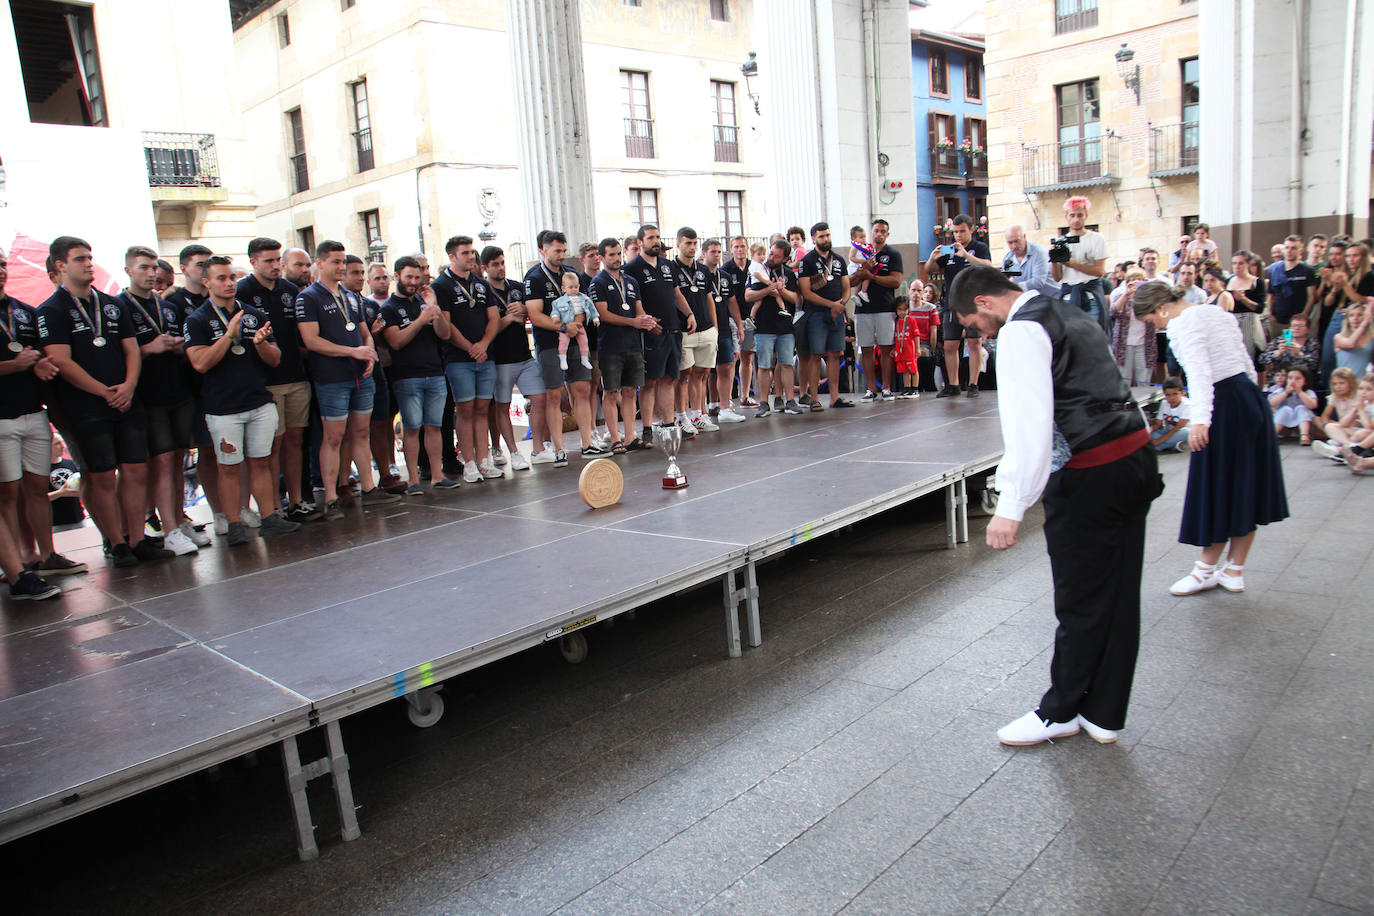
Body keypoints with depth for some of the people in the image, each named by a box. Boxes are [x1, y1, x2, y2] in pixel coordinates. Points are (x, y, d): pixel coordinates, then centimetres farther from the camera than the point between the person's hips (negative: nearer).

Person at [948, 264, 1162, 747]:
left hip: (1092, 476, -10)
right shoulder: (1070, 313, 18)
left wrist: (1011, 508, -23)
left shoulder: (1021, 331, -11)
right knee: (1120, 596, 14)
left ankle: (1060, 712, 23)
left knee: (1080, 603, 6)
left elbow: (1029, 422, -22)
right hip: (1137, 456, 10)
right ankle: (1103, 715, 28)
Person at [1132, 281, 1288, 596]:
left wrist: (1199, 419, -36)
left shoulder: (1182, 324, -13)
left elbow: (1199, 371, -27)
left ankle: (1207, 569, 18)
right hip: (1250, 398, 9)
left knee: (1217, 488, 3)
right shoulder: (1218, 312, 14)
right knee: (1244, 487, 13)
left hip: (1223, 404, -9)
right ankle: (1234, 571, 23)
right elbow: (1246, 362, 18)